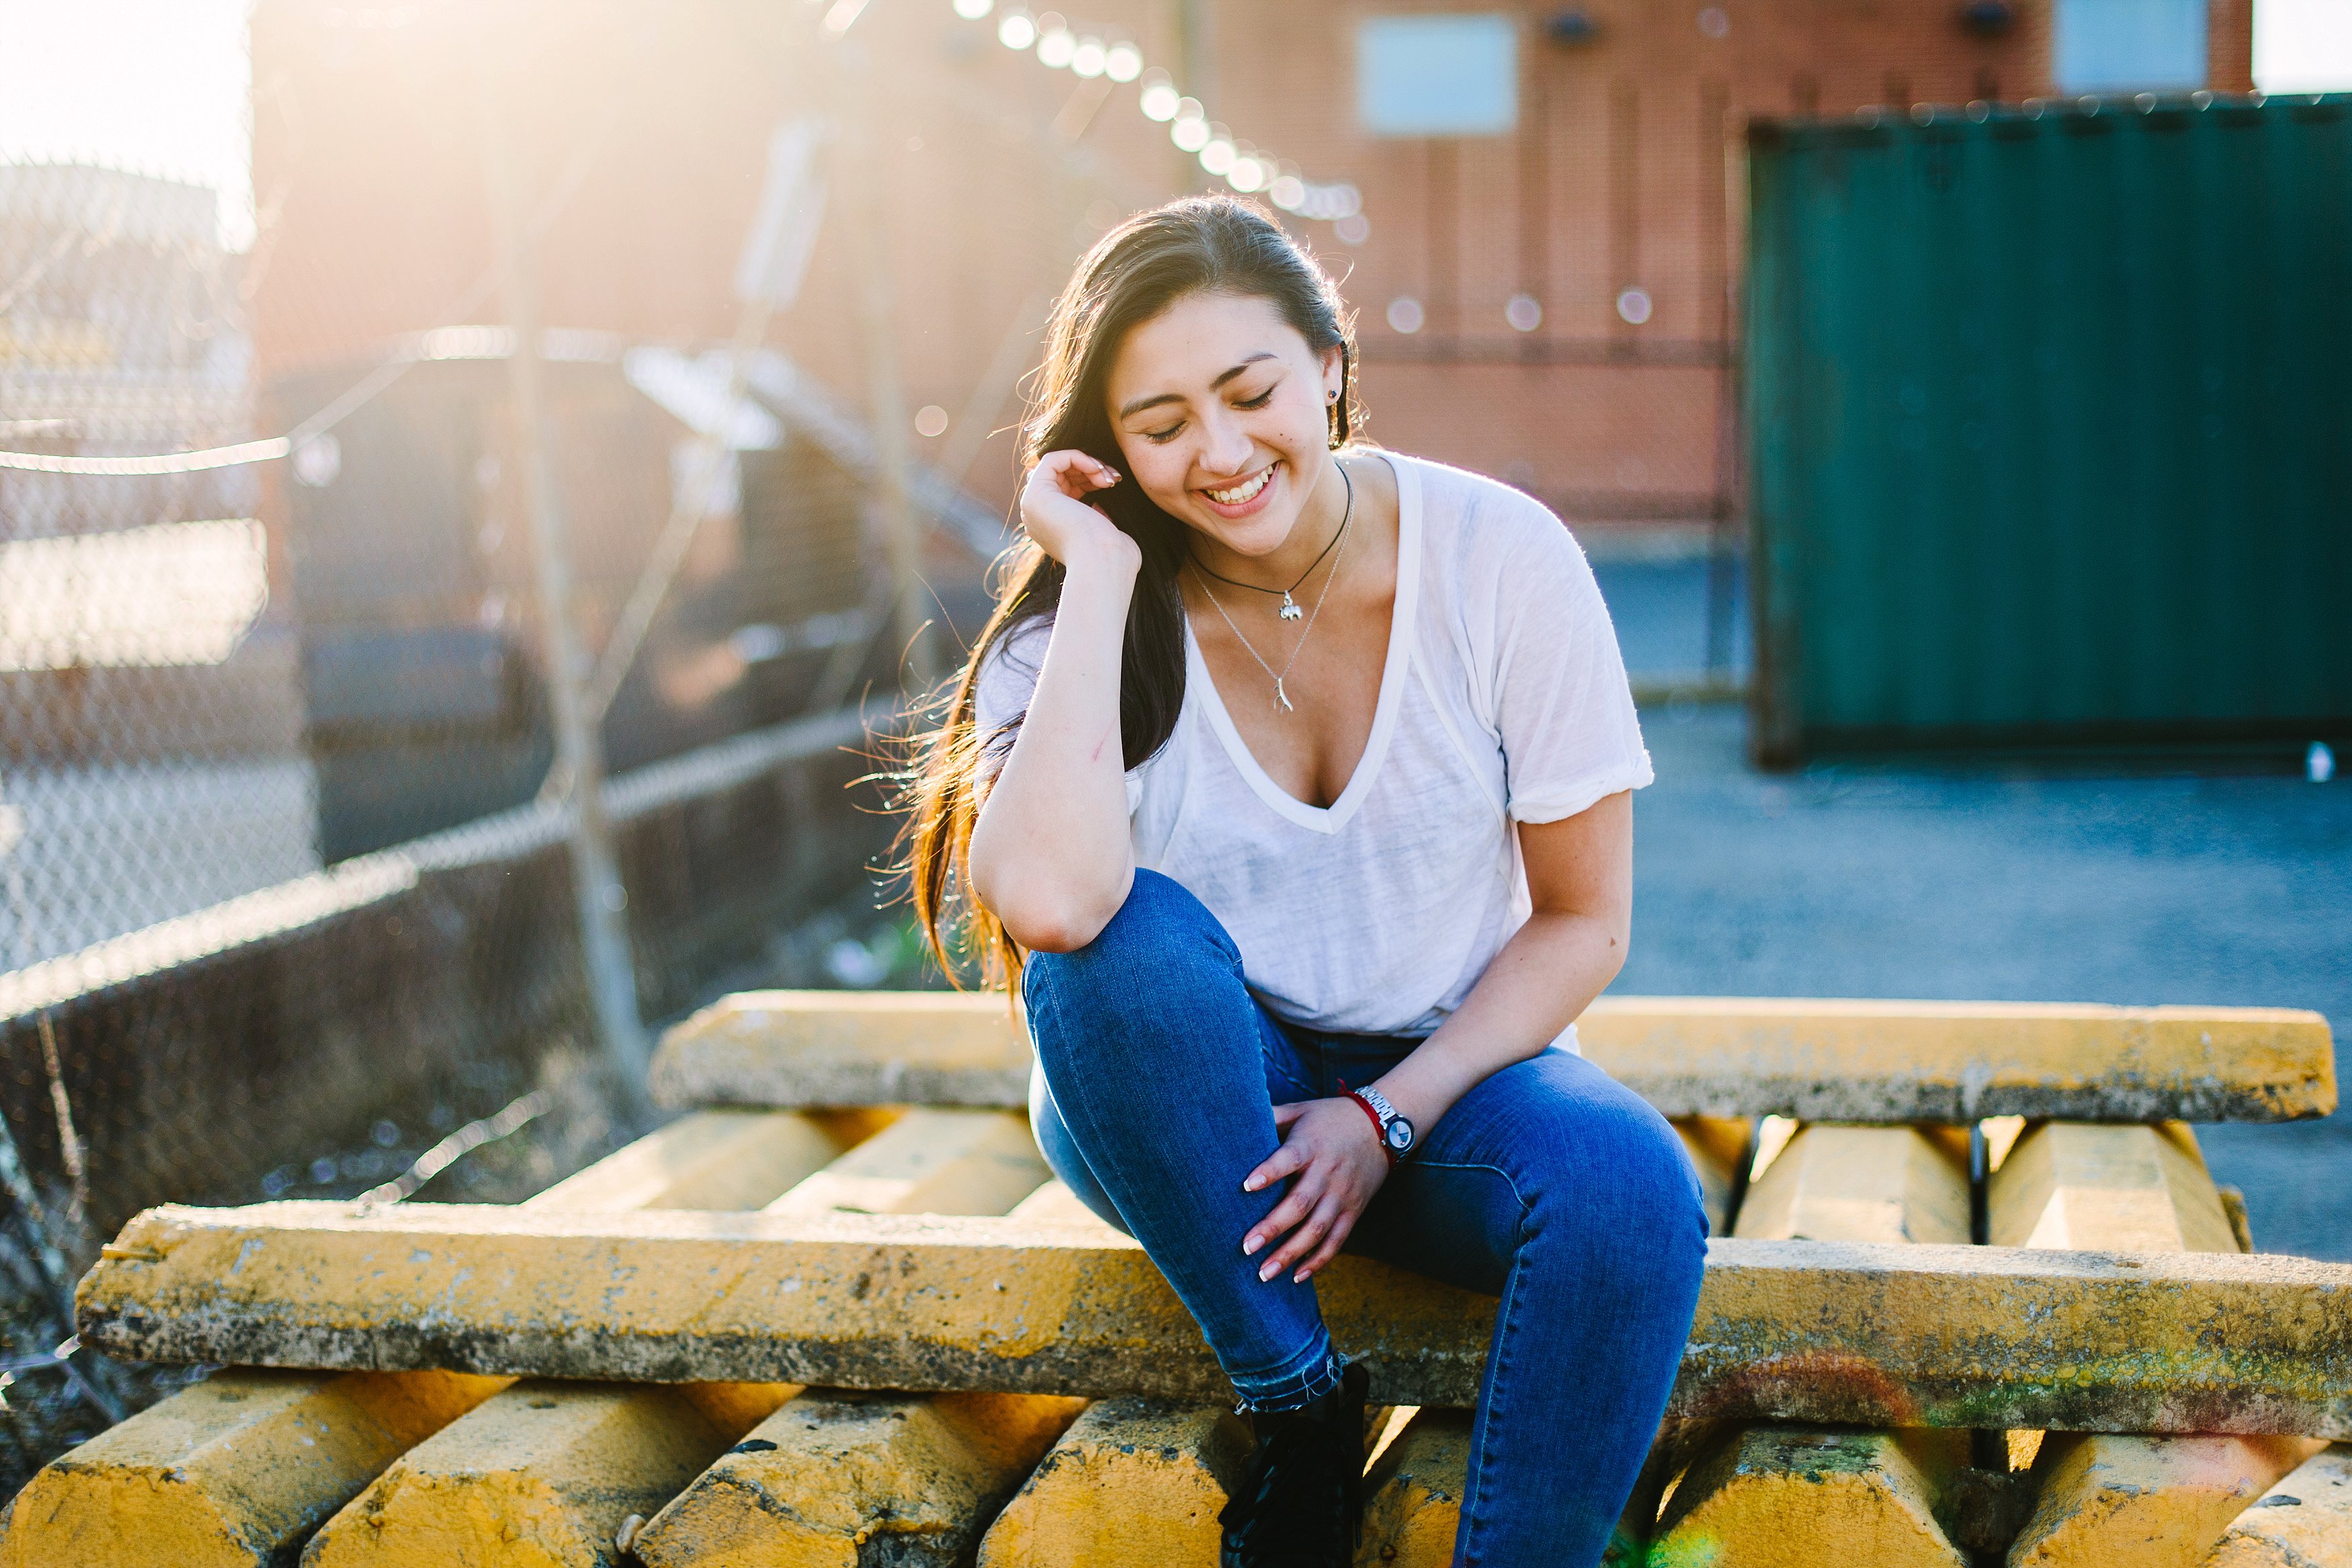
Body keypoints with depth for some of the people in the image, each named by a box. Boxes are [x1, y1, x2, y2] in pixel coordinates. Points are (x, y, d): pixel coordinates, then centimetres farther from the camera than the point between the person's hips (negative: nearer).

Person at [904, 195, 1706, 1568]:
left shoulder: (1500, 556, -12)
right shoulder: (1088, 616, -12)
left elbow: (1585, 923, -5)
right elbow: (1051, 901, -35)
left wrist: (1391, 1115, -17)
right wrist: (1100, 578, -27)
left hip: (1446, 1080, 0)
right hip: (1192, 1110, 0)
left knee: (1632, 1191, -32)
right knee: (1128, 940, -33)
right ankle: (1301, 1410, -17)